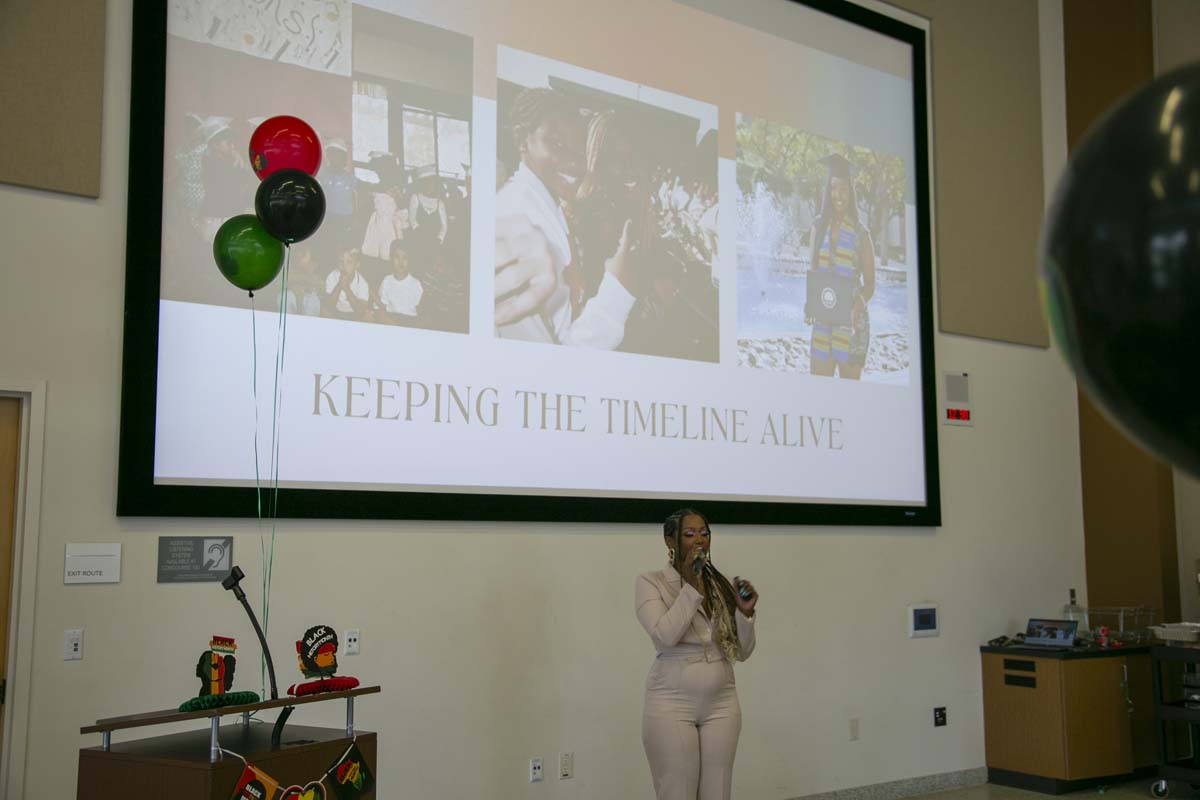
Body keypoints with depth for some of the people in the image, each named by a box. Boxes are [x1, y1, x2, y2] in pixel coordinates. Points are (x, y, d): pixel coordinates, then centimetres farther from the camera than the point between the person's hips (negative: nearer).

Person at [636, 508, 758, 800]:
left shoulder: (721, 585, 8)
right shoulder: (650, 582, -4)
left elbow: (742, 652, 7)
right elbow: (665, 636, -20)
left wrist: (745, 613, -10)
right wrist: (691, 586, -20)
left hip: (721, 704, 4)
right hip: (672, 705, -4)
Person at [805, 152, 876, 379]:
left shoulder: (860, 233, 1)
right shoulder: (818, 227, 8)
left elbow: (870, 282, 3)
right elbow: (811, 271, 11)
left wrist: (860, 301, -19)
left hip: (851, 320, -2)